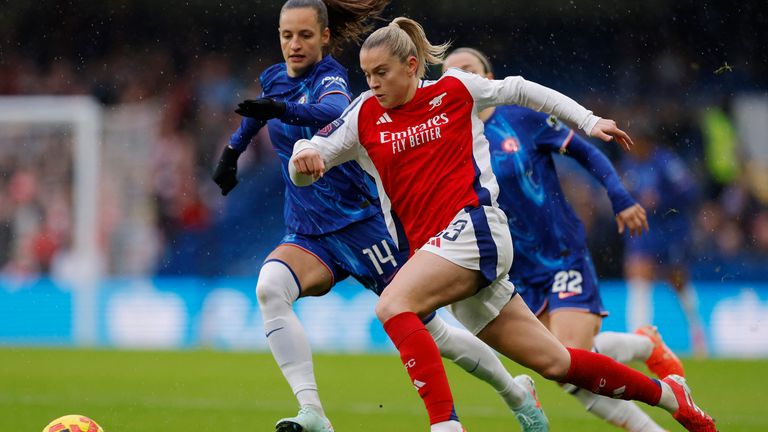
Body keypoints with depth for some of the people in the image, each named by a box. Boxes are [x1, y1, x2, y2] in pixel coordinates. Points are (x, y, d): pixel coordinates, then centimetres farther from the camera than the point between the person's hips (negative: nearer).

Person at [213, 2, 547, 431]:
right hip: (307, 235, 6)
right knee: (270, 287, -27)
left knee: (426, 328, 2)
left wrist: (282, 110, -56)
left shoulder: (330, 77, -15)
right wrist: (232, 150, 31)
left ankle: (518, 393, 27)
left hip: (360, 224, -6)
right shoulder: (274, 79, 7)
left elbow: (334, 111, -41)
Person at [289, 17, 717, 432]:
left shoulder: (455, 90, 2)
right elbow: (305, 170, 5)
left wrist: (588, 121, 17)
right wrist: (304, 157, -19)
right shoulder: (364, 117, 8)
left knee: (393, 305, -29)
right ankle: (667, 393, 23)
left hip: (473, 226, -5)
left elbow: (518, 90, 16)